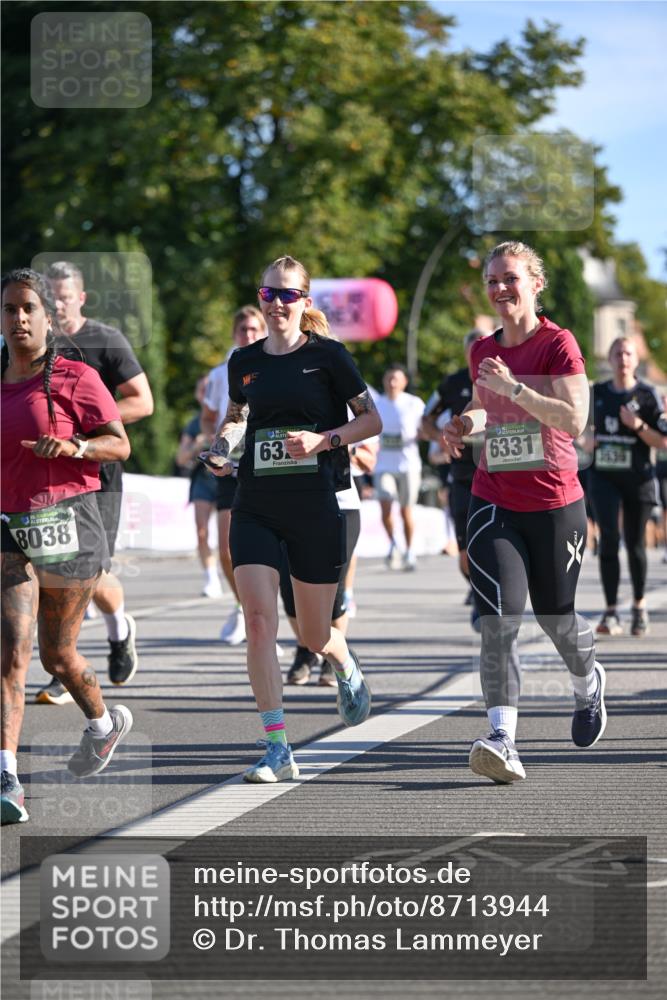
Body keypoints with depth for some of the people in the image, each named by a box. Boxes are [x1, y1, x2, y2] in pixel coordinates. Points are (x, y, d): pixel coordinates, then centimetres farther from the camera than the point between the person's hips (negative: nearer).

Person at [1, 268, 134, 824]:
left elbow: (120, 445, -3)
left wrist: (74, 446, -20)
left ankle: (103, 723, 43)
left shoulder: (74, 378, -4)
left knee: (58, 655, 10)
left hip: (67, 522, -3)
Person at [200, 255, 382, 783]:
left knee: (314, 635, 7)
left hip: (315, 506, -3)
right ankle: (278, 751, -12)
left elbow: (372, 420, 1)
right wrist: (222, 444, 4)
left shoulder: (327, 356, -3)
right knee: (259, 621, -14)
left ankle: (348, 669, 46)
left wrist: (324, 439, -15)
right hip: (255, 506, 3)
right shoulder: (245, 362, 8)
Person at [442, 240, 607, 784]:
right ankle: (502, 738, -20)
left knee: (555, 616, 12)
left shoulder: (558, 343, -9)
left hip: (555, 504, -3)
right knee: (501, 616, -14)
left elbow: (574, 419, -20)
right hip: (494, 503, 3)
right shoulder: (482, 351, 7)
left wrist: (513, 388, -27)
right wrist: (463, 424, 3)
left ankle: (588, 682, 46)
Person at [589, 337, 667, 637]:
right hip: (603, 477, 1)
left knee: (635, 543, 7)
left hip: (637, 478, -1)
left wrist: (638, 425, -21)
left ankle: (639, 606, 29)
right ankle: (611, 612, -14)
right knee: (609, 538, -14)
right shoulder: (596, 393, 6)